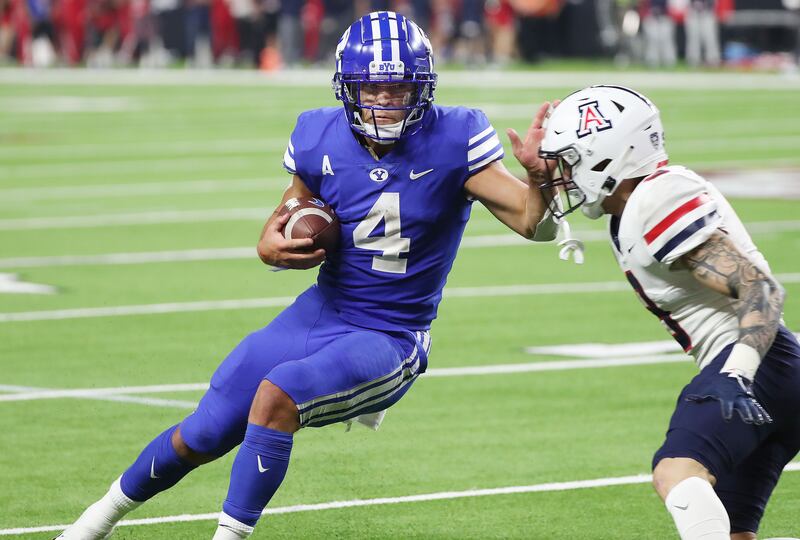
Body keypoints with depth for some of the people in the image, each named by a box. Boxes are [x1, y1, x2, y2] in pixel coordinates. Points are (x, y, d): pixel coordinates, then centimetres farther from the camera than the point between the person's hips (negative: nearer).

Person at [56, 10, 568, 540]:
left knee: (277, 394, -31)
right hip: (319, 314, 4)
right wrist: (272, 247, -14)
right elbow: (288, 216, 11)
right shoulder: (323, 139, -6)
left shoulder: (451, 142, -16)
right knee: (200, 438, 7)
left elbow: (535, 223, -21)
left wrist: (539, 174, -43)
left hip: (390, 339, -4)